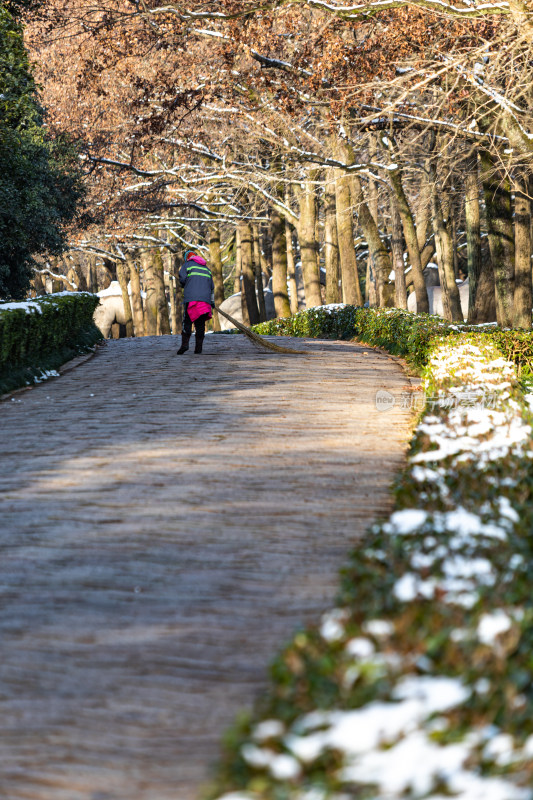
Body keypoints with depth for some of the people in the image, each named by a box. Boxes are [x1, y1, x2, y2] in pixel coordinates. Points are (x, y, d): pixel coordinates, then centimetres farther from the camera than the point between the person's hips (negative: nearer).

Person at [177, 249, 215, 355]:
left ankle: (185, 343, -19)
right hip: (205, 298, 4)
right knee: (200, 323, 6)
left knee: (187, 322, -4)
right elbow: (211, 286, 21)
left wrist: (185, 286, 17)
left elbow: (182, 279, -5)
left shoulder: (187, 265, 8)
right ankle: (198, 347, 1)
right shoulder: (206, 268, 23)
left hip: (191, 298, -4)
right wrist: (212, 301, 23)